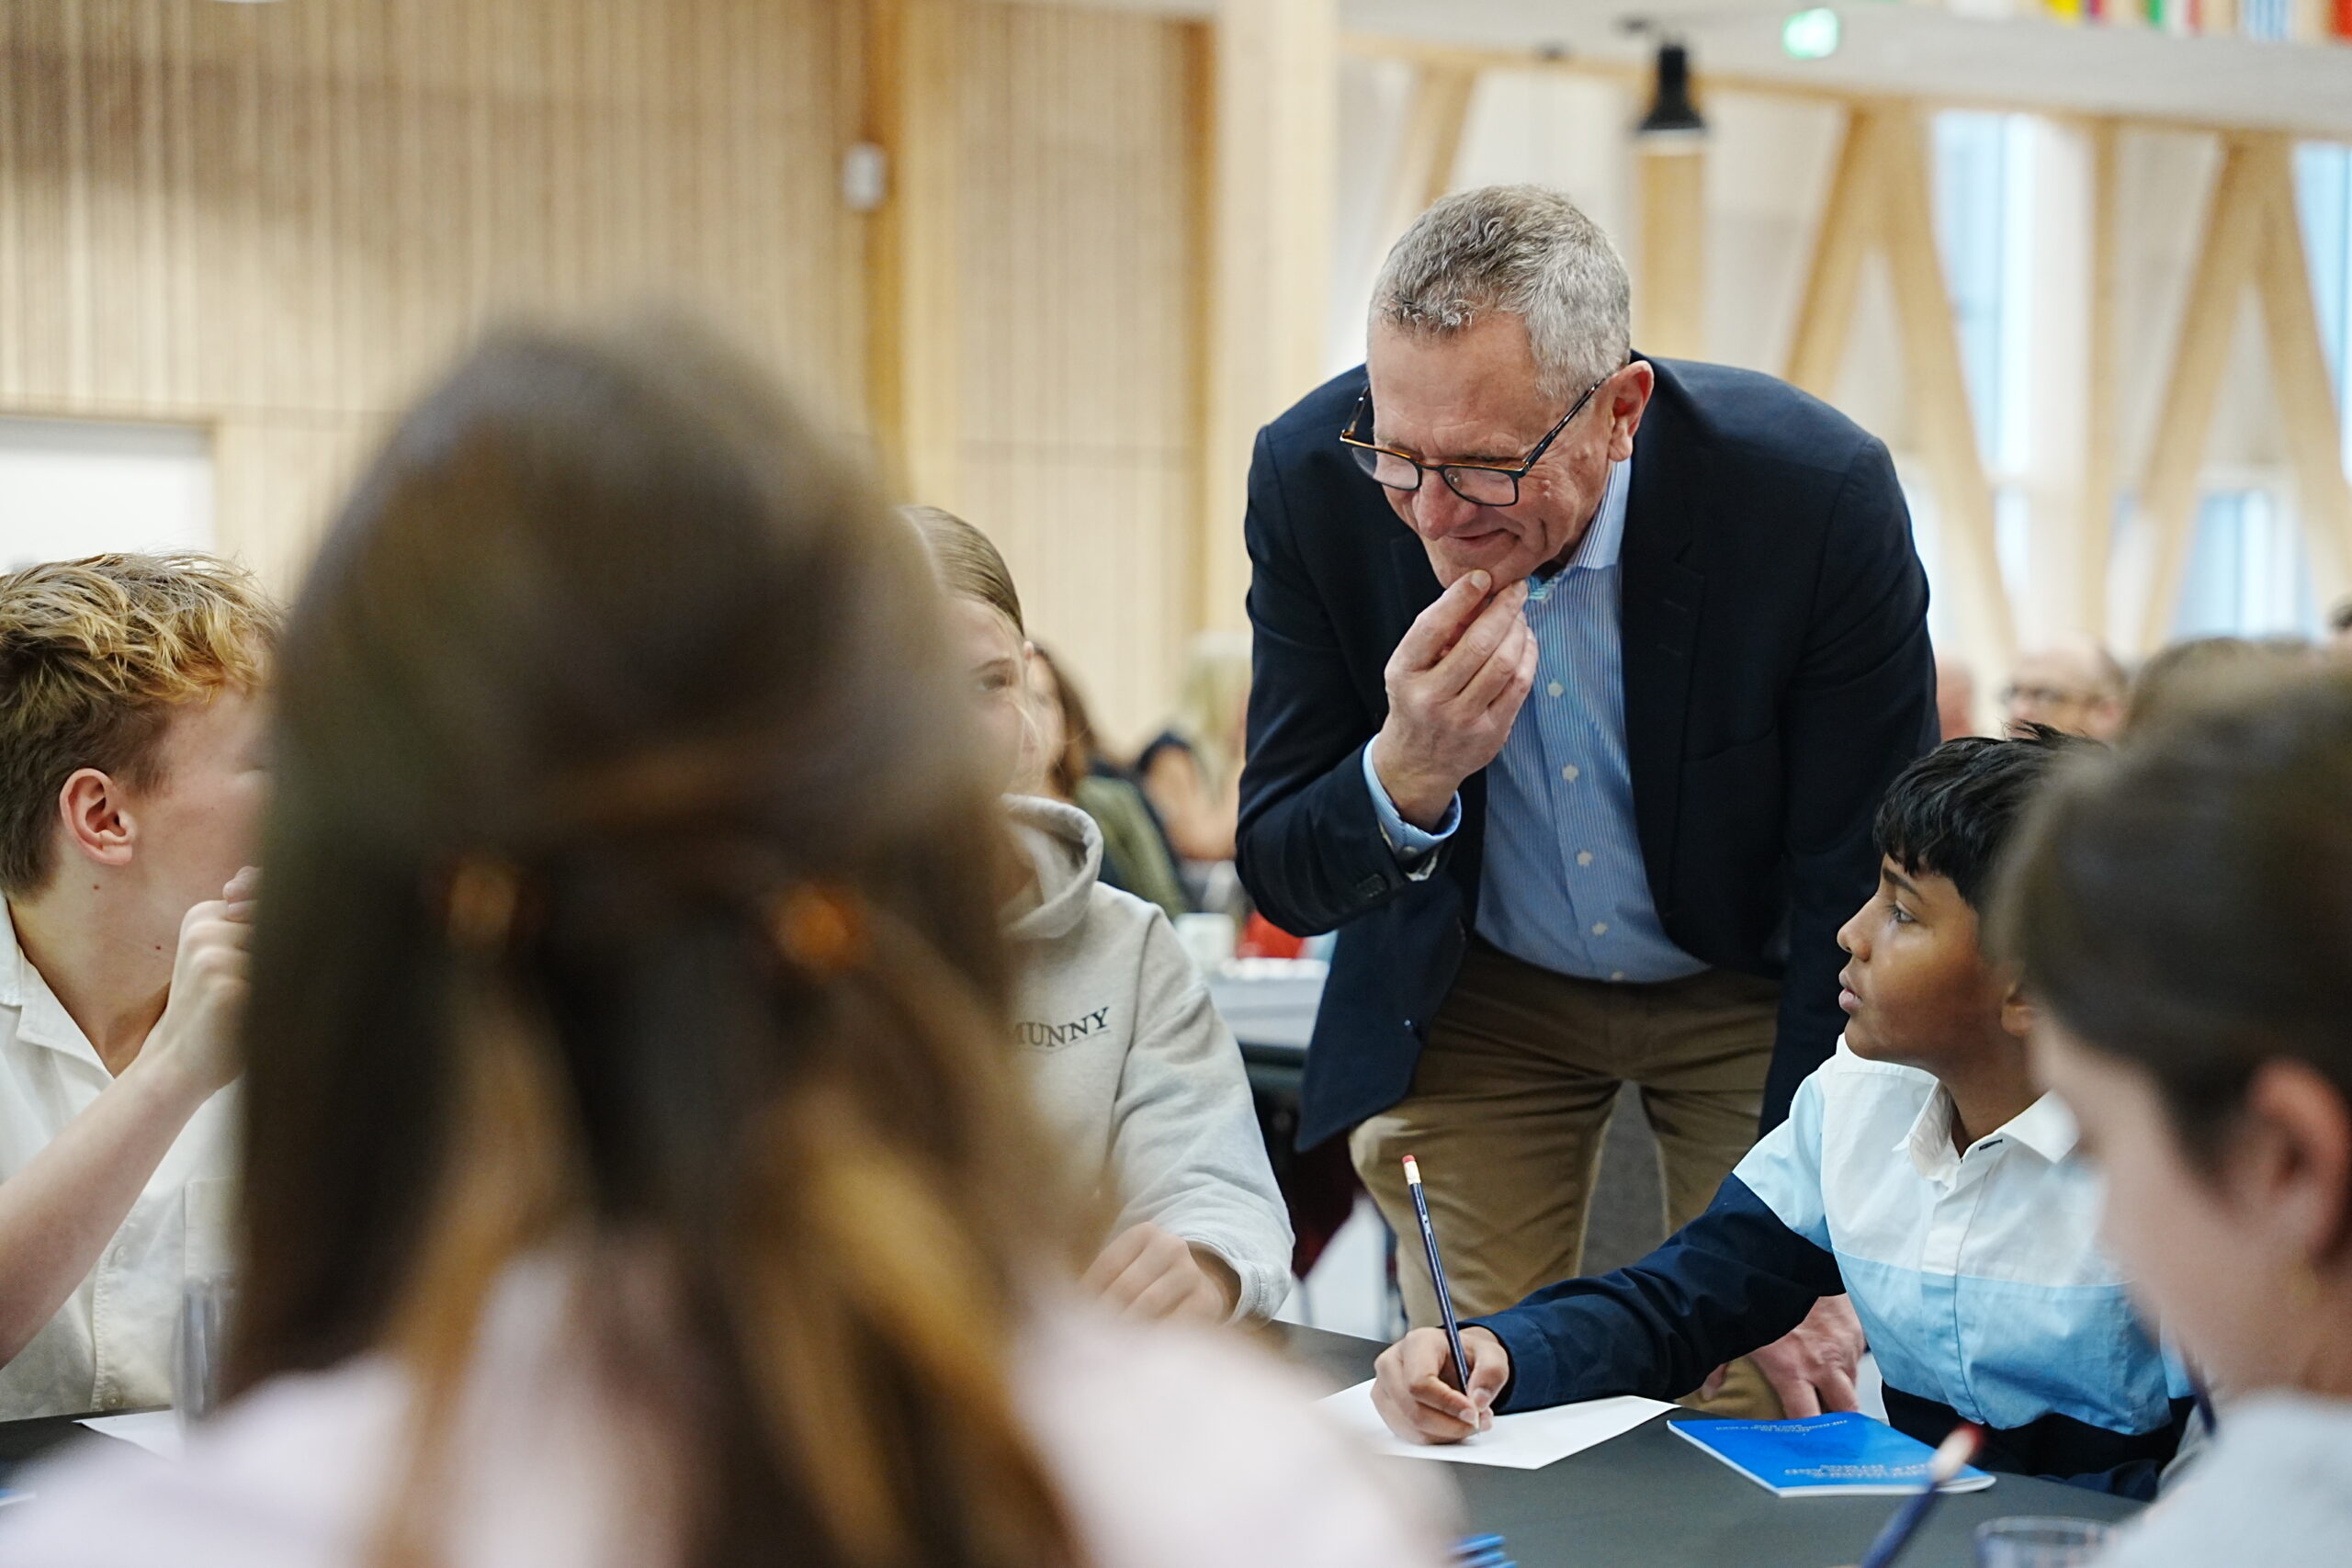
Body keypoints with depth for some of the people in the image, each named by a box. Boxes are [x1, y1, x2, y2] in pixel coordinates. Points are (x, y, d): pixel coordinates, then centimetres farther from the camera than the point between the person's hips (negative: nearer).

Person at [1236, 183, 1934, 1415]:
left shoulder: (1820, 497, -28)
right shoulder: (1309, 476, -22)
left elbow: (1869, 898, -19)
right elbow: (1283, 883, -15)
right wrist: (1405, 775, -37)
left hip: (1757, 989, -1)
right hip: (1471, 994, 2)